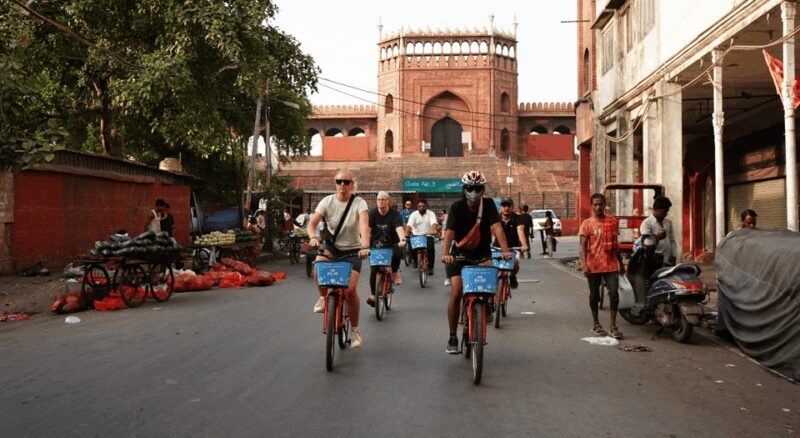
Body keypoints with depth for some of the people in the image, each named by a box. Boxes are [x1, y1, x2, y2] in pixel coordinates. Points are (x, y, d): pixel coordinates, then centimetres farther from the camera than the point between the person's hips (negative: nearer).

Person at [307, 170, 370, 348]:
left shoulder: (359, 203, -13)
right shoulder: (327, 201, -7)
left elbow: (364, 225, -29)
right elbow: (312, 223, -15)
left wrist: (365, 246, -47)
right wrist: (313, 237, -37)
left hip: (352, 250, -2)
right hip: (332, 246, 2)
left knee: (350, 289, -15)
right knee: (319, 263, -34)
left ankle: (355, 329, 7)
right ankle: (323, 297, -5)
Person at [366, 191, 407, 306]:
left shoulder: (395, 214, -13)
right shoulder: (372, 213, -9)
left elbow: (399, 228, -29)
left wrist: (402, 240, -49)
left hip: (391, 243, -1)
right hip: (376, 243, 1)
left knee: (396, 253, -35)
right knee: (374, 270, -9)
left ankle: (395, 272, -4)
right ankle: (372, 295, 5)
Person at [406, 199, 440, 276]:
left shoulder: (431, 214, -2)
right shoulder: (414, 214, -2)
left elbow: (433, 223, -20)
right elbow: (409, 225, -15)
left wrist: (434, 230, -41)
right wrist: (406, 234, -32)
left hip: (428, 235, -1)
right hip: (416, 235, 1)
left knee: (430, 248, -22)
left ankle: (430, 267, -8)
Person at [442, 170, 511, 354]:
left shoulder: (488, 204, -10)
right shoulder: (457, 207, -14)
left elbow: (497, 227, -22)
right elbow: (449, 232, -26)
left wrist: (505, 250, -37)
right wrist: (446, 253, -43)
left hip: (482, 253, 1)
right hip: (459, 254, -1)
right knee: (456, 293, -12)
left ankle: (486, 308, -3)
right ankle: (452, 337, 3)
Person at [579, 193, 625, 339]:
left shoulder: (613, 221, 9)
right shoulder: (587, 224, -2)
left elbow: (615, 244, 17)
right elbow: (583, 246, -8)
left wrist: (621, 262, 19)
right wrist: (584, 265, -19)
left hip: (611, 265, 2)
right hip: (593, 266, -2)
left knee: (614, 294, -6)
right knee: (594, 296, 9)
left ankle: (613, 326, 3)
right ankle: (596, 325, 23)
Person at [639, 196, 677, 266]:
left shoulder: (668, 223, 16)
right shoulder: (646, 223, -5)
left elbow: (672, 241, 19)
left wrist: (674, 257, 9)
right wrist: (657, 237, -37)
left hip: (669, 262, 7)